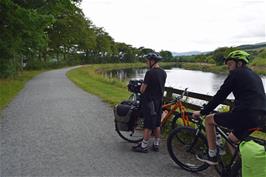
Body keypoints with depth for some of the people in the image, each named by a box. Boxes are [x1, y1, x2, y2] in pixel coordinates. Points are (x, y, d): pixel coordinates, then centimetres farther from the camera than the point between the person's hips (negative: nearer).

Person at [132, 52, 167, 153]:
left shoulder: (150, 73, -19)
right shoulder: (163, 73, 6)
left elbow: (143, 89, -15)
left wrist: (141, 90, 6)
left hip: (150, 101, -8)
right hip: (159, 100, 8)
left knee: (148, 125, 0)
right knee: (157, 124, 15)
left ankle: (144, 146, 11)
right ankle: (156, 144, 24)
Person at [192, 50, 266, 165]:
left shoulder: (236, 73, -1)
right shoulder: (255, 76, 23)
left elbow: (220, 96, -4)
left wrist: (202, 112, 3)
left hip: (244, 116, -8)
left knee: (208, 119, 10)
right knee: (231, 139, 29)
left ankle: (212, 156, 14)